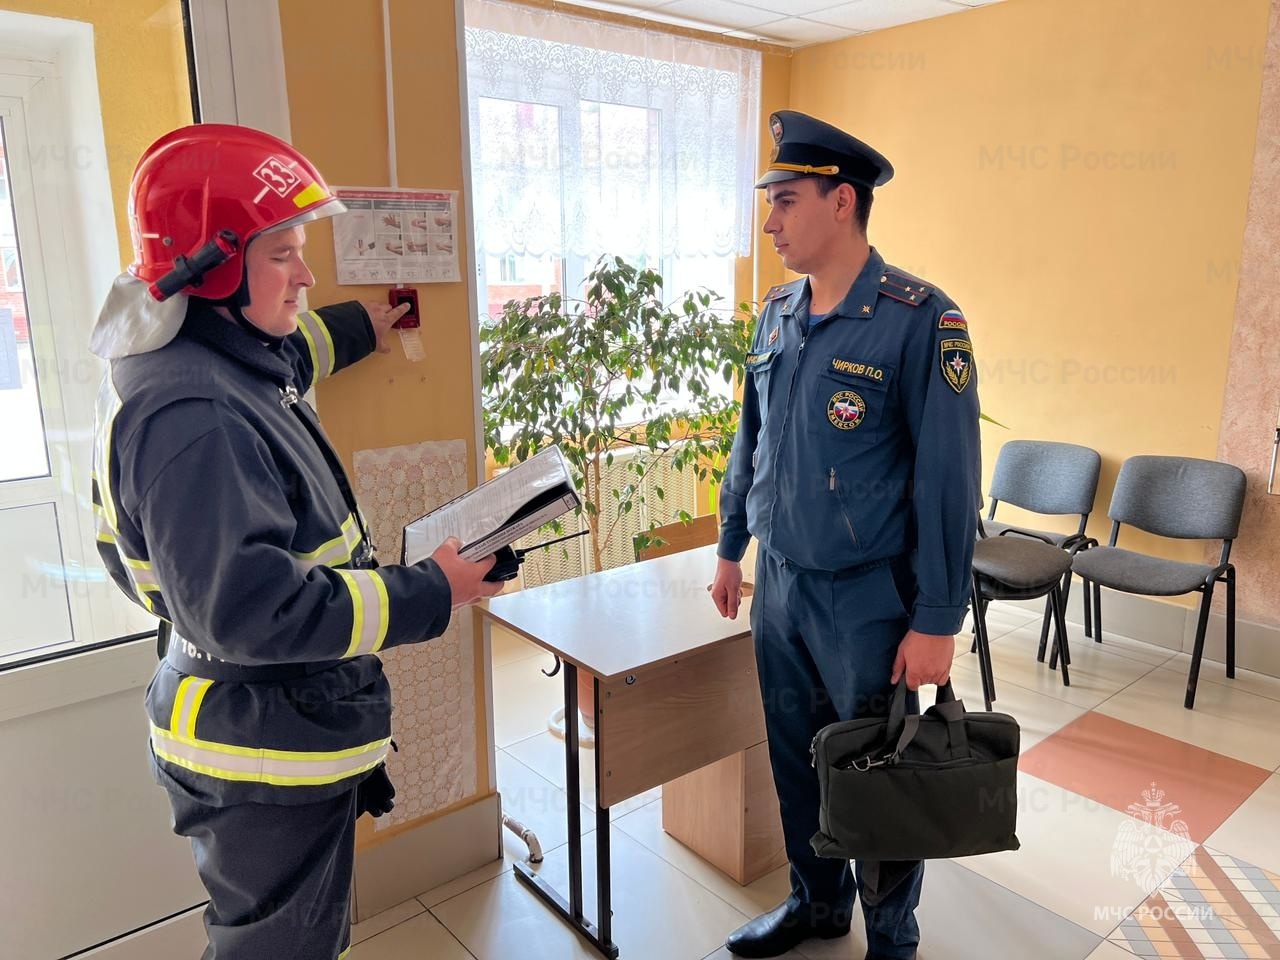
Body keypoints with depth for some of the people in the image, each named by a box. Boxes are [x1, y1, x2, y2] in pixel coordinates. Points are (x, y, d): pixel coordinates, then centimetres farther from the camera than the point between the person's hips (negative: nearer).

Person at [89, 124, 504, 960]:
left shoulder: (213, 356, 2)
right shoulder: (190, 420, -30)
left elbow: (278, 351, 28)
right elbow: (246, 608, -34)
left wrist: (357, 329, 32)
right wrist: (427, 596, -29)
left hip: (287, 735, 10)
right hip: (268, 763, -10)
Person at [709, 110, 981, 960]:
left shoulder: (920, 320, -15)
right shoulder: (777, 313, 5)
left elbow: (948, 480, -16)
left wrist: (937, 622, -15)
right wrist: (732, 547, 16)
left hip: (866, 598, -6)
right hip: (778, 585, 6)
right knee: (796, 760, 19)